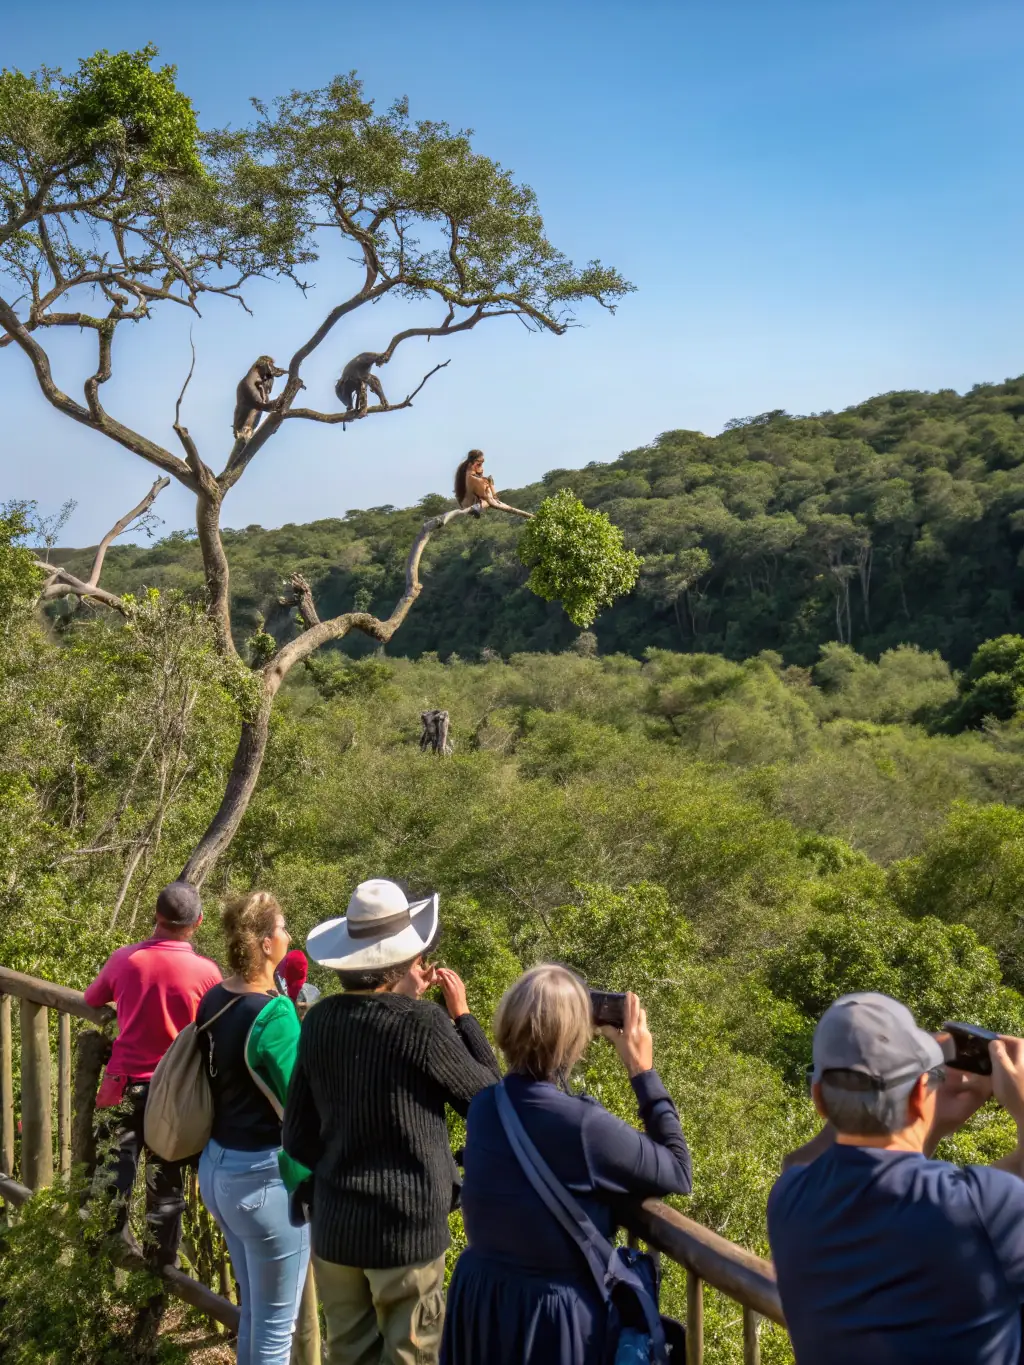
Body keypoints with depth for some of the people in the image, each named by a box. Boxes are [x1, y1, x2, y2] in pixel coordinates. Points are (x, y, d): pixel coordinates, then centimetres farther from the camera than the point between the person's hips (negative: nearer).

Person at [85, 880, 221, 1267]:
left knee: (113, 1178, 13)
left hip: (125, 1084, 1)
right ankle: (159, 1272, 21)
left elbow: (91, 999, 12)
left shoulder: (124, 959, -7)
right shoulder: (206, 972, -13)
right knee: (166, 1187, 12)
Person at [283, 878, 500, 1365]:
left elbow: (297, 1137, 4)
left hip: (335, 1226, 5)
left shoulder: (320, 1020, -3)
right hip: (408, 1227, -5)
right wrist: (462, 1015, 1)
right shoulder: (421, 1022, -18)